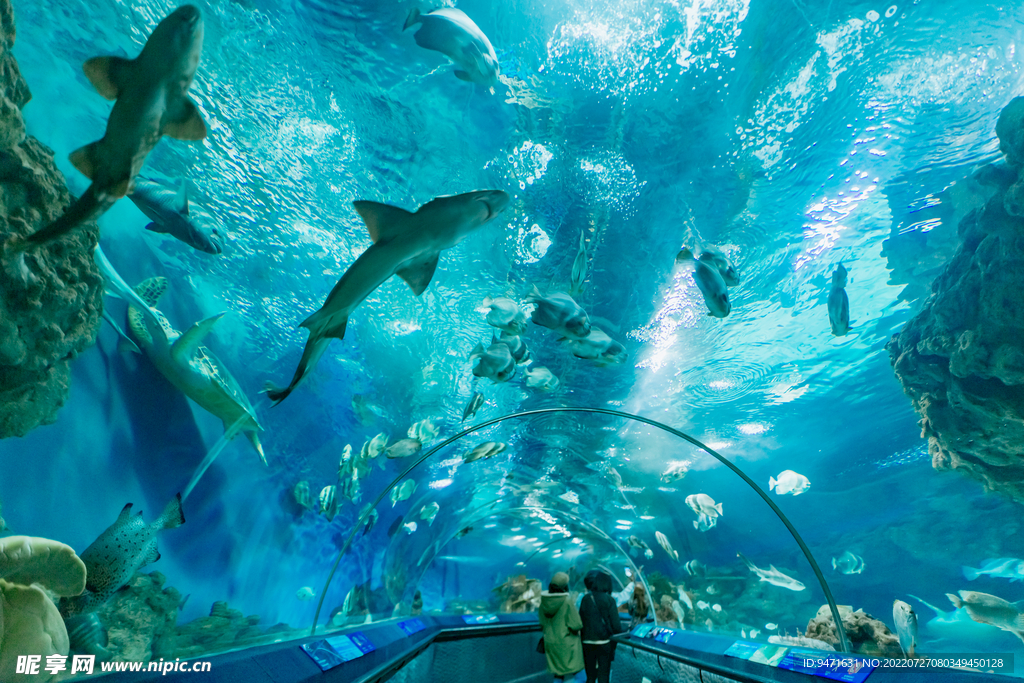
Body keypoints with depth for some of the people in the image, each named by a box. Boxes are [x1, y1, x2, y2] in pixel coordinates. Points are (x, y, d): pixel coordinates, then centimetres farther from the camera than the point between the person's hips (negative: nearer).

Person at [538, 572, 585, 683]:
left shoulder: (544, 600, -3)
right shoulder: (567, 601, -21)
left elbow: (543, 624, 5)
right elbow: (576, 625, -19)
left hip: (551, 644, 6)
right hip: (567, 644, -5)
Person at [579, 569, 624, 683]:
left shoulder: (585, 599, -1)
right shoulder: (608, 600, -9)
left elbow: (580, 622, 1)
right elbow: (616, 625, -10)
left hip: (587, 643, 3)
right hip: (604, 643, -3)